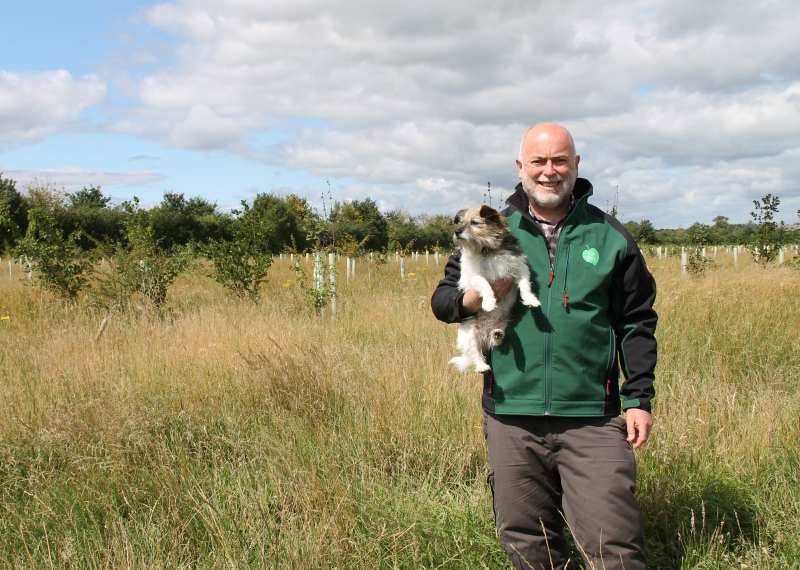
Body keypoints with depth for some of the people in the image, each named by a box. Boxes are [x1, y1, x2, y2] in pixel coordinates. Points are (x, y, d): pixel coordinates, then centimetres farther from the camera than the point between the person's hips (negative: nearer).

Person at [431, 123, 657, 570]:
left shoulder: (609, 237, 7)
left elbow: (637, 323, 10)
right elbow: (441, 298, 13)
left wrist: (639, 398, 3)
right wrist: (470, 300, -10)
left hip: (592, 419, -1)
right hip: (511, 417, 2)